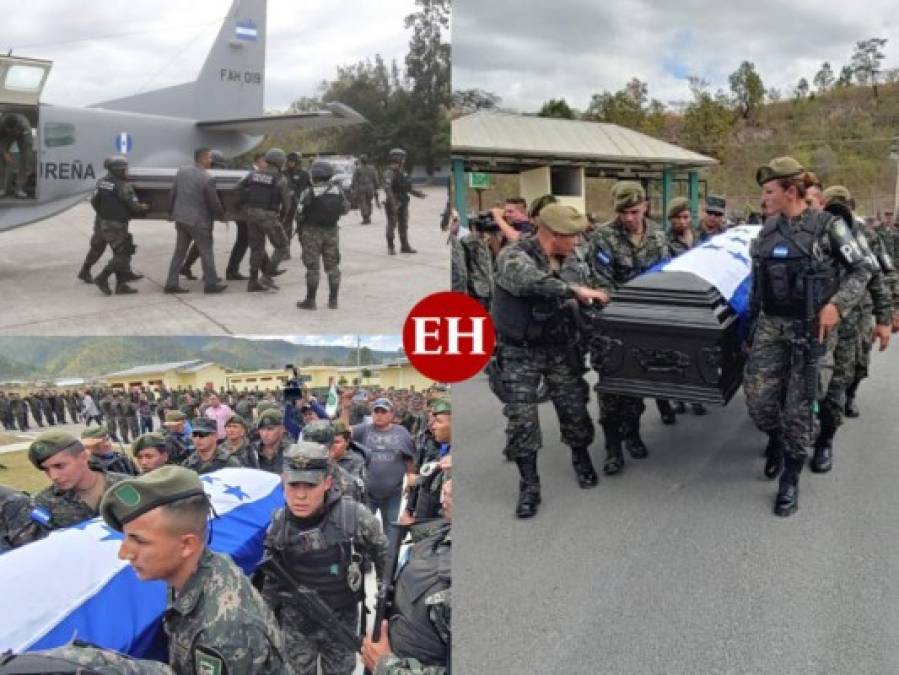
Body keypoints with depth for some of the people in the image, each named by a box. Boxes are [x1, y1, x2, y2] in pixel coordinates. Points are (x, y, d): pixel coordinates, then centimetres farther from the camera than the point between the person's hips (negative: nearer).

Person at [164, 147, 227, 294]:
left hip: (181, 218, 7)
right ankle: (211, 283, 13)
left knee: (179, 251, 12)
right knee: (206, 251, 6)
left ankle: (171, 283, 13)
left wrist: (171, 212, 21)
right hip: (198, 221, -7)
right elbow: (214, 203, -11)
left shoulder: (181, 171, 3)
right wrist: (221, 216, 7)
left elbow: (173, 194, 9)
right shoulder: (207, 179, -17)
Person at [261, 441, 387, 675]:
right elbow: (271, 578, 2)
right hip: (296, 621, 1)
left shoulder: (355, 516, -22)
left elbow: (384, 557, -6)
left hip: (342, 619, -1)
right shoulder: (279, 522, -13)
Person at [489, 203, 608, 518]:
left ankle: (581, 460, 37)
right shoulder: (514, 256, -19)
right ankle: (529, 486, 11)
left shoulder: (570, 259, 3)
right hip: (519, 352, -5)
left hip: (561, 349, 5)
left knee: (575, 409, 9)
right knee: (521, 418, -4)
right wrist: (574, 289, -41)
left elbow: (586, 285, 15)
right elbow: (529, 281, -39)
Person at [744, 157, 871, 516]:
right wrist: (752, 318, 17)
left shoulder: (827, 225, -8)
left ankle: (790, 479, 16)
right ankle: (777, 439, 35)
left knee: (799, 406, 0)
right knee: (758, 401, 1)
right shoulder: (768, 229, 7)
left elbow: (861, 270, -4)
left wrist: (837, 305, -19)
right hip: (769, 325, 4)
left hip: (811, 328, -4)